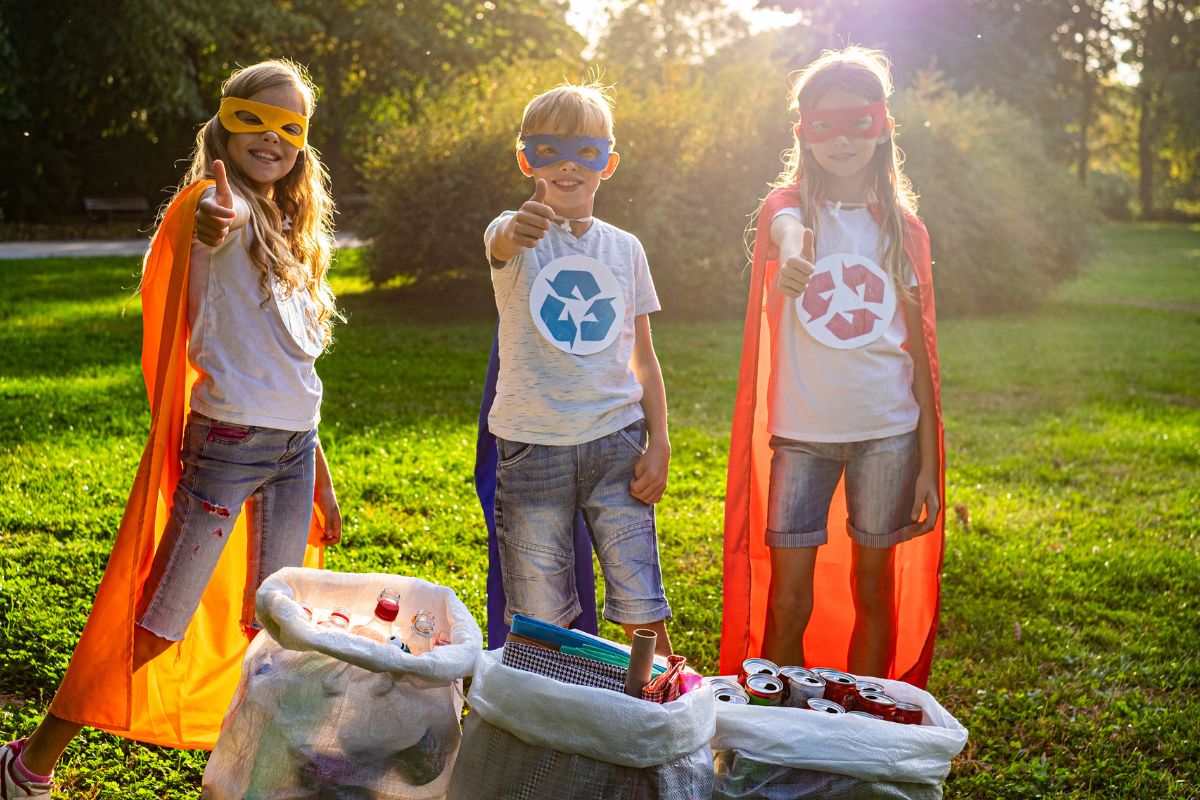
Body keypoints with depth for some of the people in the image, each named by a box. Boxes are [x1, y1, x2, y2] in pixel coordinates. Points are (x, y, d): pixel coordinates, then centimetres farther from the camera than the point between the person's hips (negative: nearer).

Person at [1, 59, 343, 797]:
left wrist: (319, 475, 18)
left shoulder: (291, 226, 16)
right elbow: (217, 220, -34)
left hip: (295, 448, 7)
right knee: (159, 625, -4)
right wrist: (222, 218, -60)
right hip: (227, 440, -7)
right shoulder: (217, 206, -6)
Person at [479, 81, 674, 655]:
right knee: (542, 619, 3)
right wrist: (518, 230, -55)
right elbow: (501, 243, -31)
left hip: (615, 443, 2)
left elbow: (644, 359, 13)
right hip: (532, 446, -2)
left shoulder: (626, 249, 8)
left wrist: (659, 444, 3)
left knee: (642, 610, 0)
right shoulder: (516, 235, -3)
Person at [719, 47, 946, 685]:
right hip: (802, 432, -2)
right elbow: (788, 234, -28)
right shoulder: (789, 206, 0)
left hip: (888, 432, 2)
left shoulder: (902, 227, 6)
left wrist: (929, 465, 3)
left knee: (873, 590, 10)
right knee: (786, 601, -3)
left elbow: (918, 353, 7)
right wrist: (792, 256, -54)